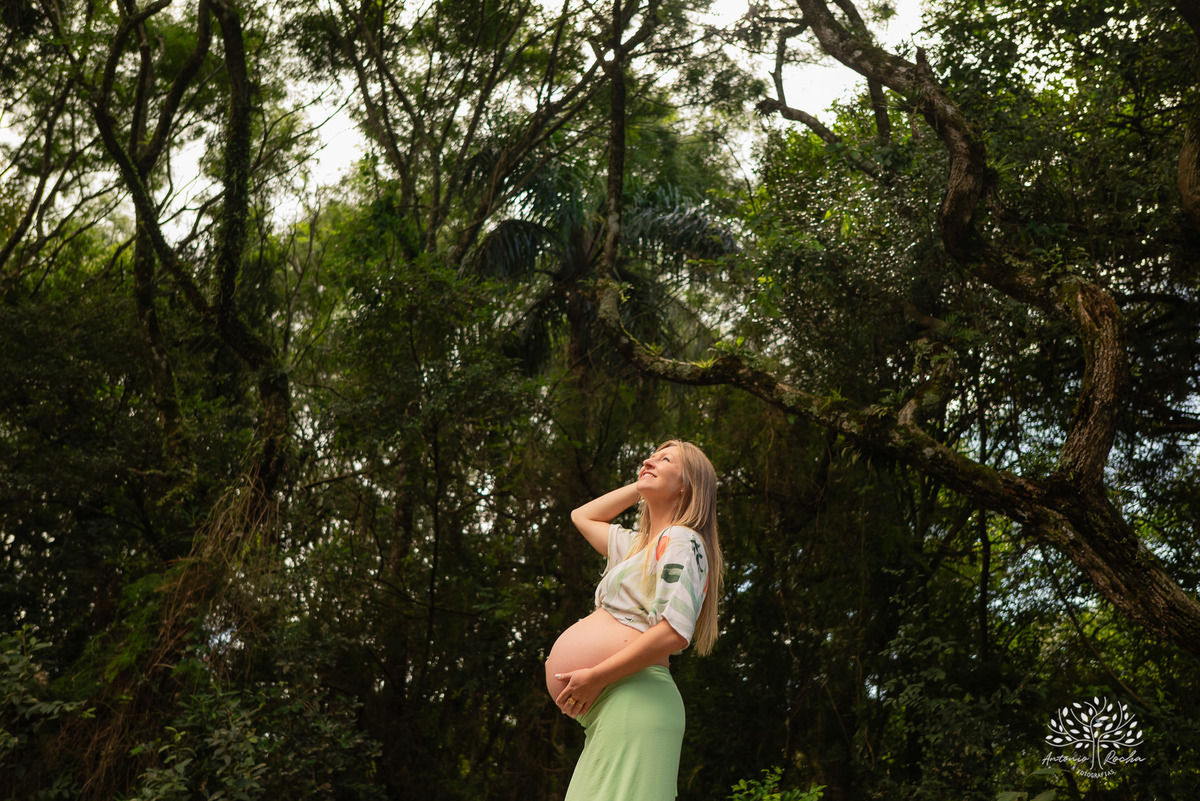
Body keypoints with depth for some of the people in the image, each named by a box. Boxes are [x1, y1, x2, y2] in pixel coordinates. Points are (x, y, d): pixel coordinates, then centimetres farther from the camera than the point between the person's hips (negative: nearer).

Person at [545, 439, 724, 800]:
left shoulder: (681, 540, -3)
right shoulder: (639, 546, 25)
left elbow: (674, 632, -17)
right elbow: (582, 516, 41)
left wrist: (595, 677, -14)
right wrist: (640, 487, 28)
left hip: (636, 696, -9)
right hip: (611, 704, 9)